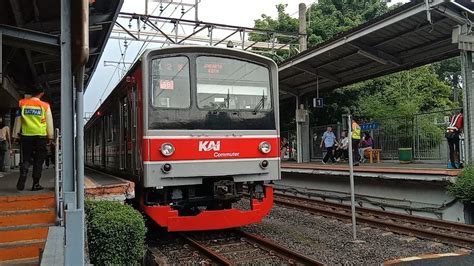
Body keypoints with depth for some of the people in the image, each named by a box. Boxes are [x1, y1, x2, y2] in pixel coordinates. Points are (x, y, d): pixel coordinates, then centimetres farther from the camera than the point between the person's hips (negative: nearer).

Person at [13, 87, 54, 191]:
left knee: (25, 159, 8)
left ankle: (22, 178, -14)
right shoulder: (45, 106, -1)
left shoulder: (22, 103, 2)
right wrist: (50, 136, 13)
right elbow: (49, 123, 4)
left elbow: (18, 121, 7)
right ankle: (36, 184, 6)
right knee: (38, 161, 5)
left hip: (26, 136, 1)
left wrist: (16, 135, 14)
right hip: (41, 136, -1)